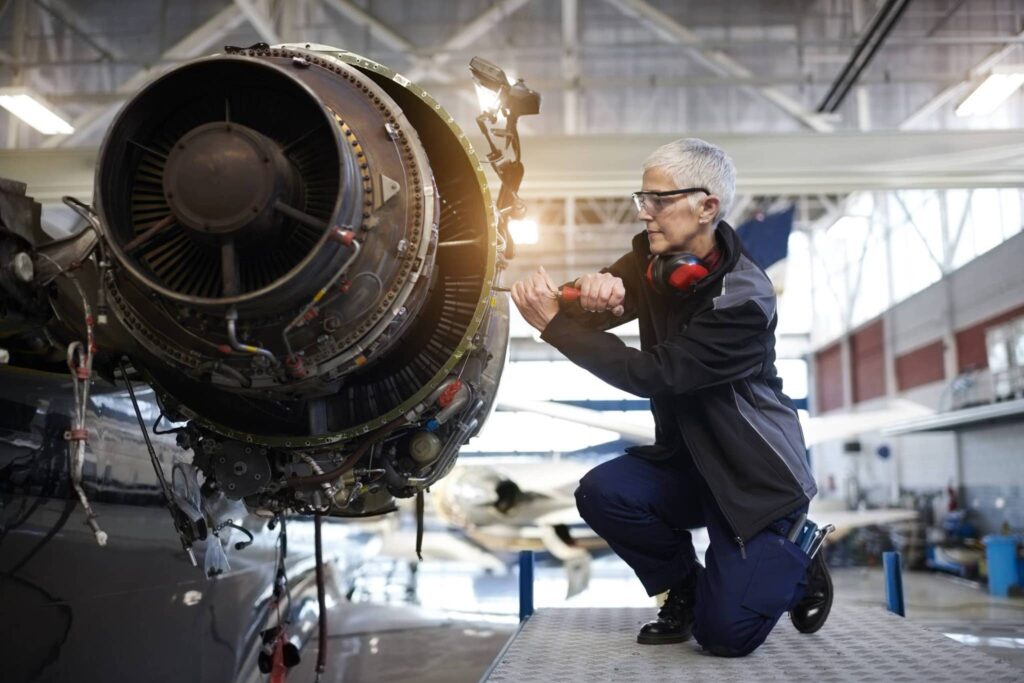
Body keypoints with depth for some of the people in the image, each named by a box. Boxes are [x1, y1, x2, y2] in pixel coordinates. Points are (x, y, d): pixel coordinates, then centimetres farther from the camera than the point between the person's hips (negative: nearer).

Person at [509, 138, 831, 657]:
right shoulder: (652, 259, -3)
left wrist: (553, 324, -29)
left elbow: (654, 375, -28)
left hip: (757, 473, -6)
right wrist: (594, 289, -31)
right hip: (685, 459, 6)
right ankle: (685, 587, 7)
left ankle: (799, 566, 21)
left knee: (724, 633, -12)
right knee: (601, 493, -22)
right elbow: (588, 317, -6)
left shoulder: (744, 299, -25)